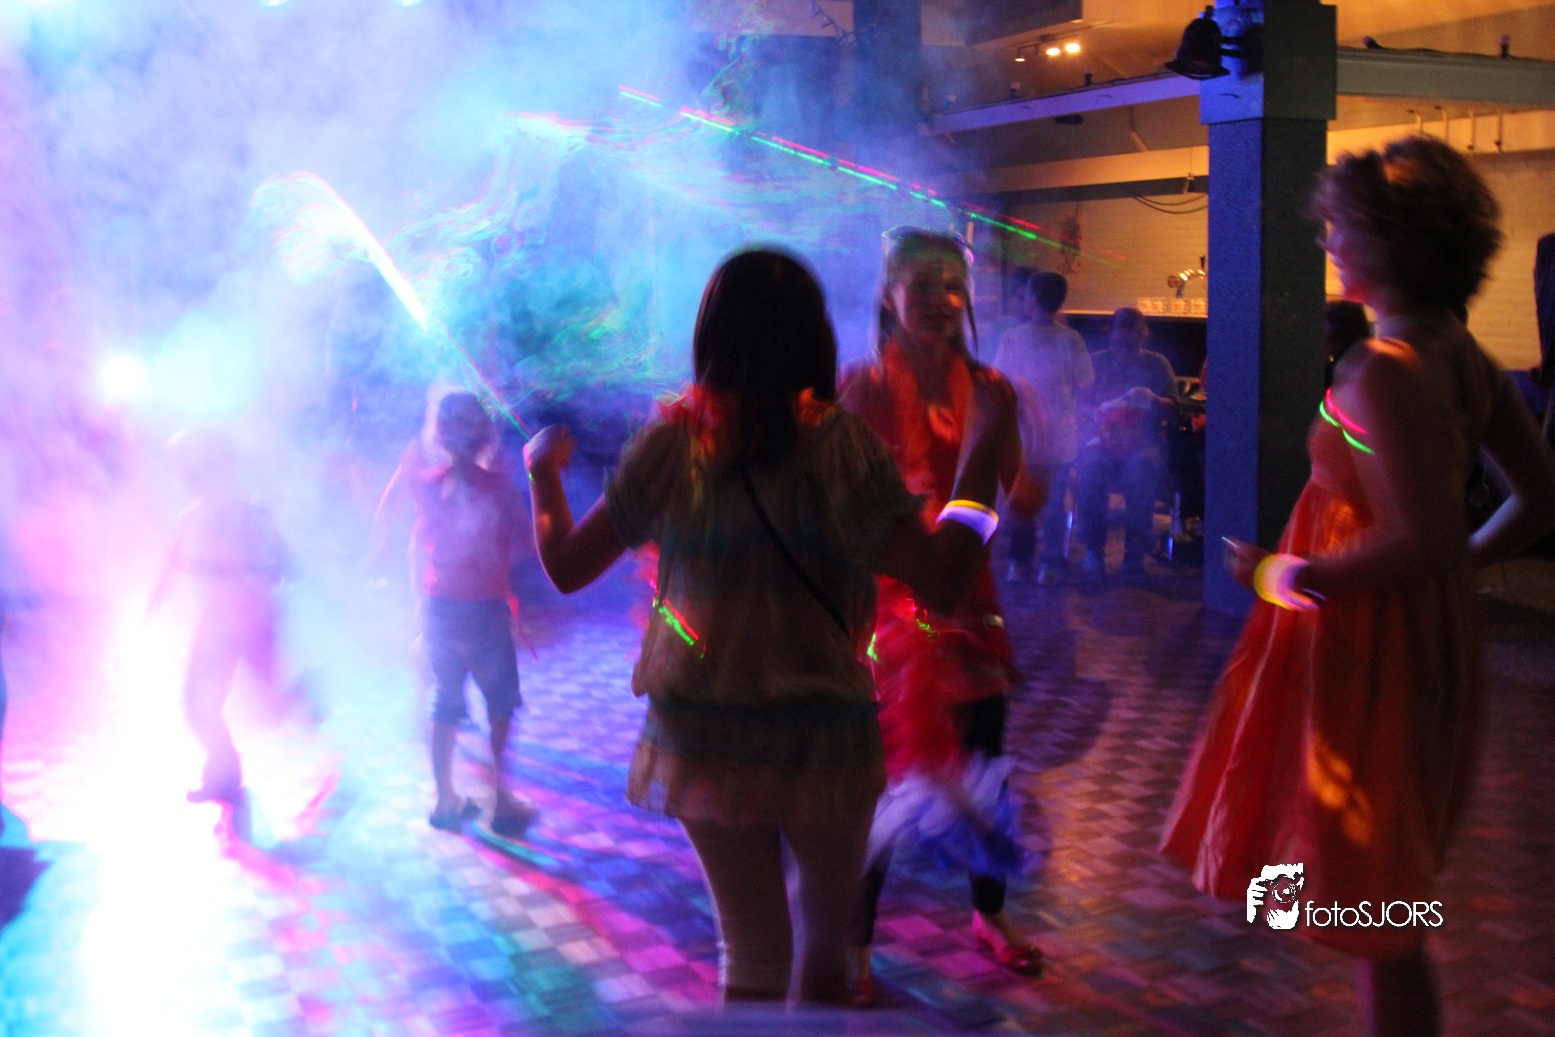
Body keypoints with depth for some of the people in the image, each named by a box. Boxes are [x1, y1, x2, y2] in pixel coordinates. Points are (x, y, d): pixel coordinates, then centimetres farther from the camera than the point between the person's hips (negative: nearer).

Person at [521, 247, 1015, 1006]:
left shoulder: (668, 444, -4)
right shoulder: (838, 444, -13)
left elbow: (566, 565, 4)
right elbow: (942, 580, -16)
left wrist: (543, 473, 23)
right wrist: (984, 446, -6)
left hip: (698, 736, 3)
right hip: (817, 736, -2)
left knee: (751, 951, 15)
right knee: (825, 930, 22)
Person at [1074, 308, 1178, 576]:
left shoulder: (1156, 364, 13)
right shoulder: (1097, 362, 14)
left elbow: (1173, 408, 5)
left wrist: (1152, 400, -17)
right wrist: (1096, 417, -15)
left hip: (1143, 441, 0)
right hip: (1102, 439, 0)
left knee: (1142, 466, -35)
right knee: (1092, 464, -34)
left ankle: (1135, 553, -26)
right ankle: (1093, 549, -21)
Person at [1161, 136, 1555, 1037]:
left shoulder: (1383, 373, -23)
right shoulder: (1465, 360, 4)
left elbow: (1423, 539, -29)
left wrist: (1287, 575, -19)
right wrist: (1459, 566, 14)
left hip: (1367, 650, -9)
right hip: (1431, 641, 9)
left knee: (1375, 904, 5)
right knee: (1393, 900, 23)